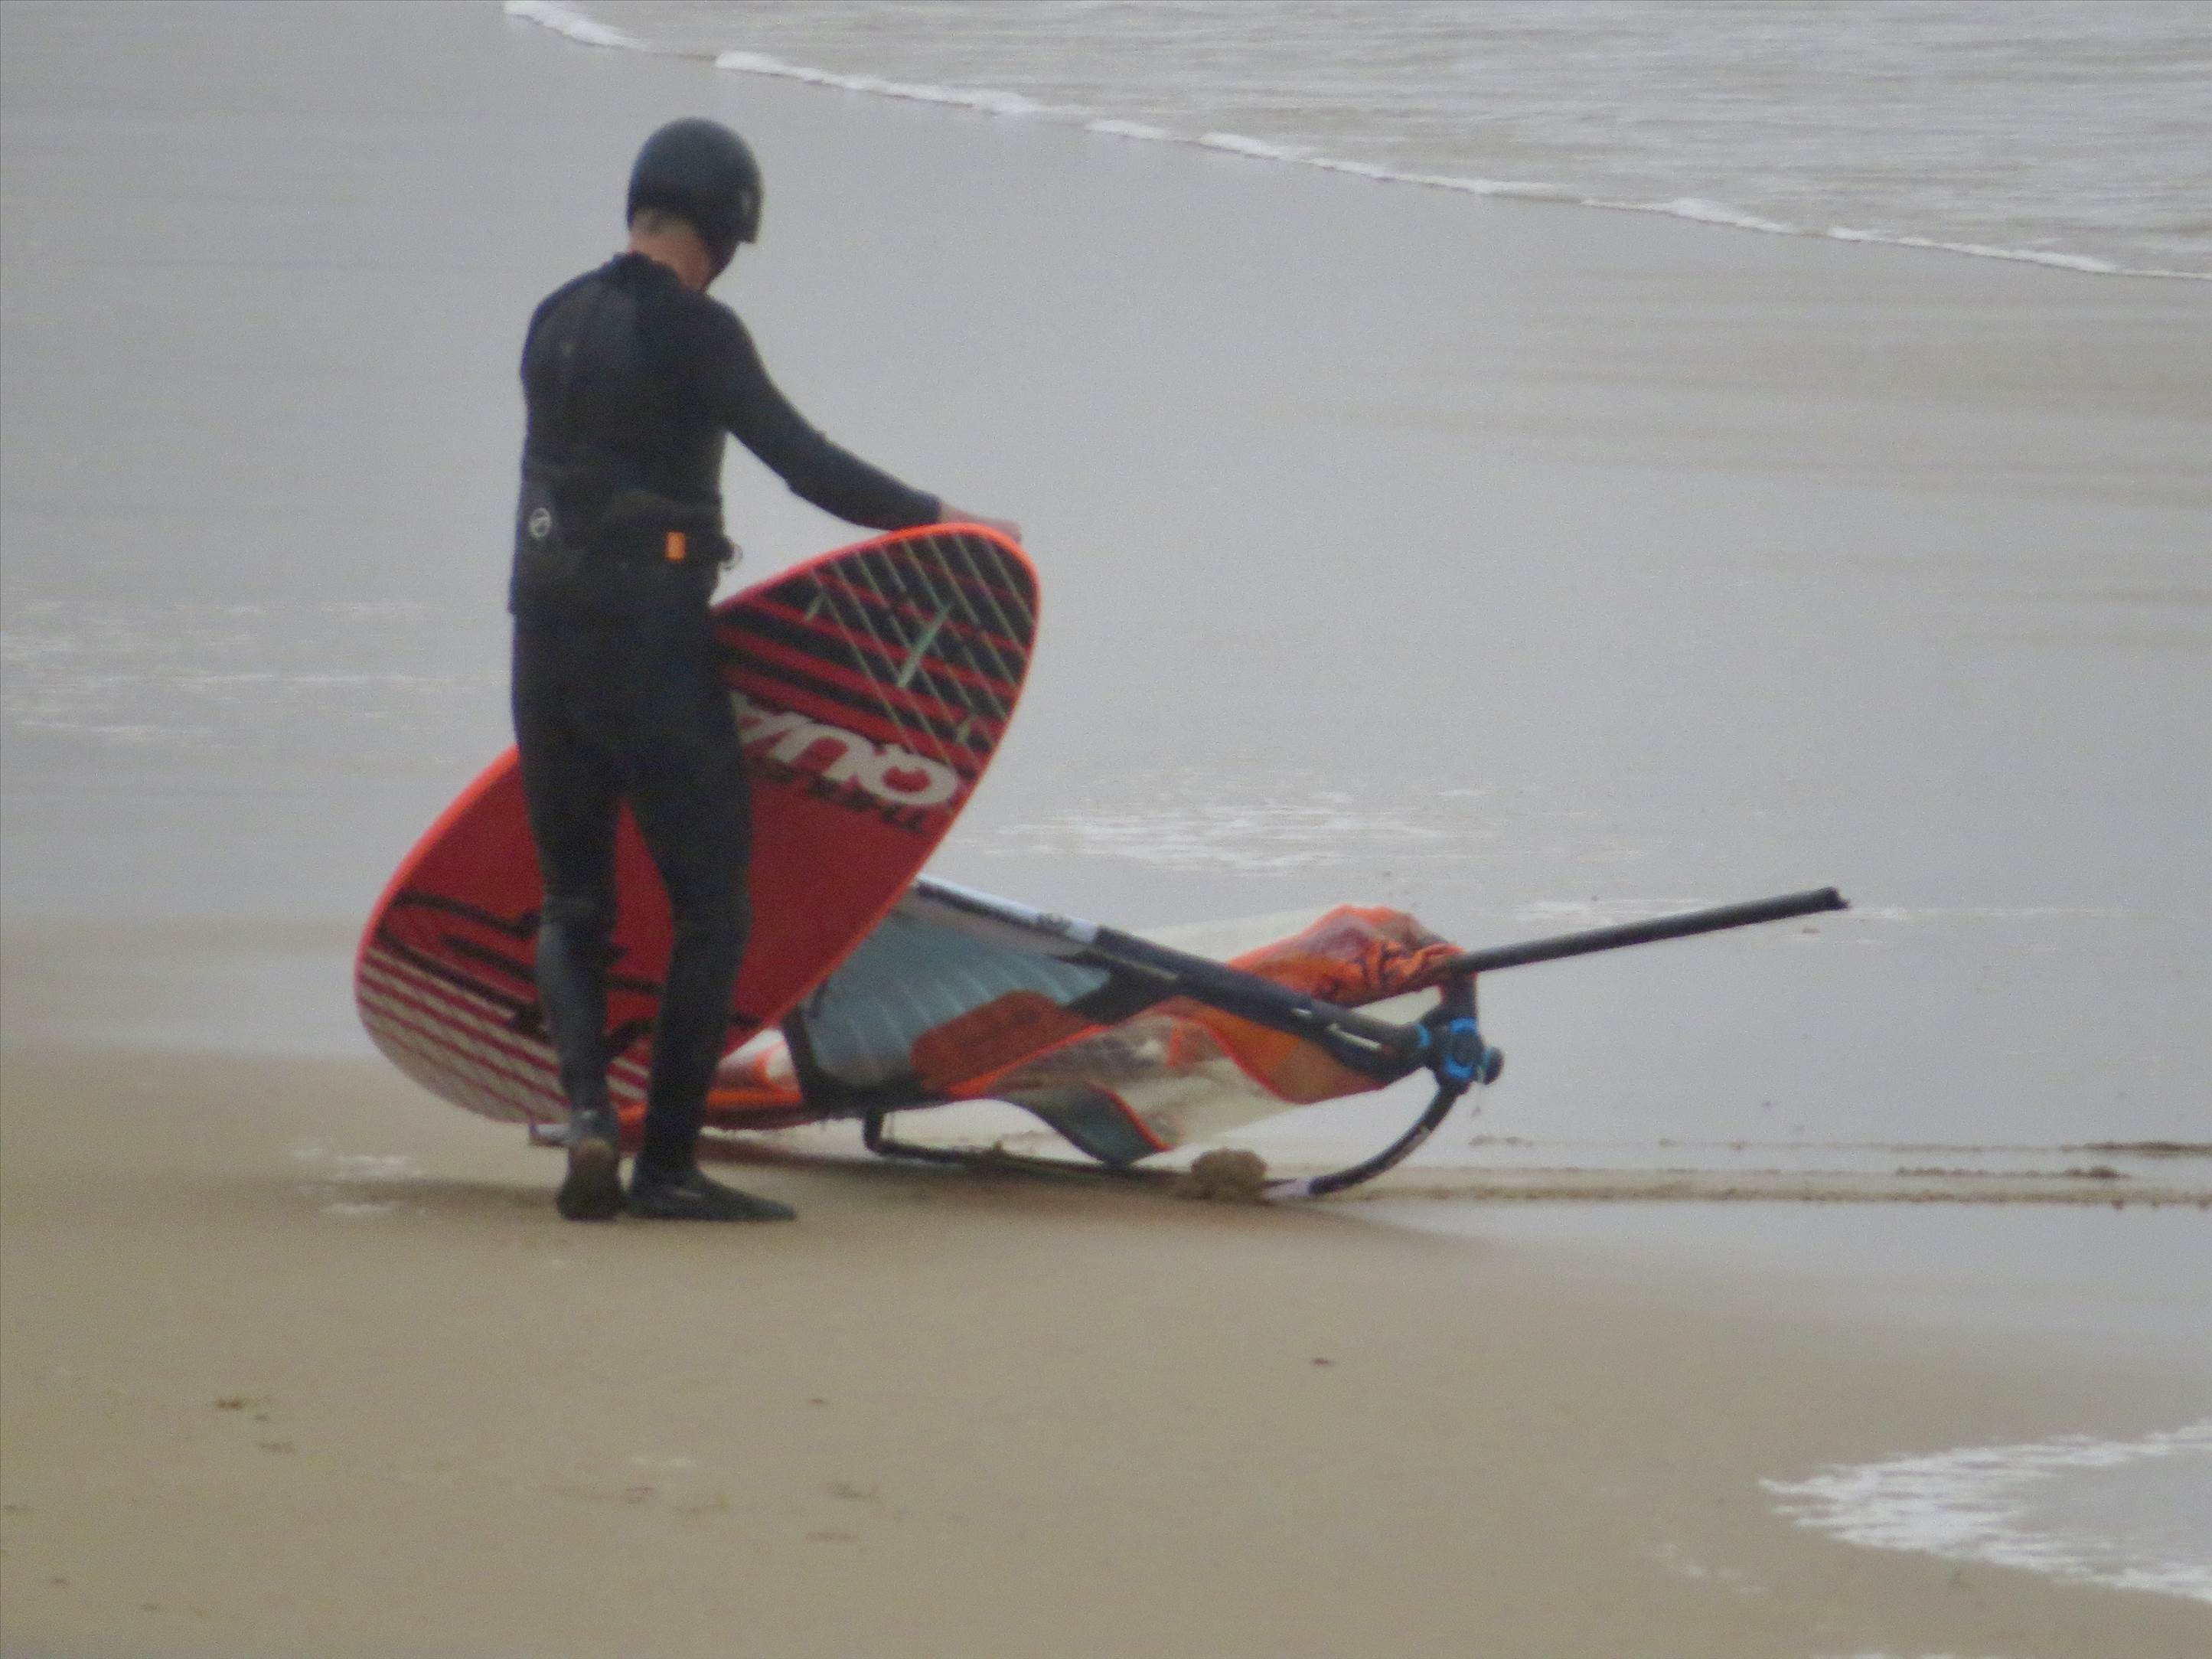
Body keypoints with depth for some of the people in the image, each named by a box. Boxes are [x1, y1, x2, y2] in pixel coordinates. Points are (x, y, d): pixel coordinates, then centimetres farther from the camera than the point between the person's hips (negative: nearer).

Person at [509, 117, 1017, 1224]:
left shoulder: (556, 322, 11)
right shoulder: (692, 331, -10)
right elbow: (804, 462, -14)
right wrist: (936, 518, -4)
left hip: (545, 639, 7)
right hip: (651, 641, -7)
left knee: (572, 902, 14)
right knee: (709, 903, 2)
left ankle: (586, 1106, -9)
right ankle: (667, 1163, -2)